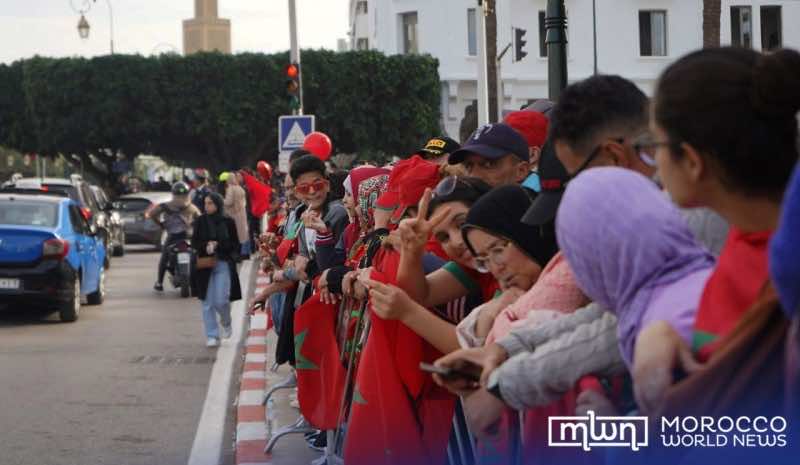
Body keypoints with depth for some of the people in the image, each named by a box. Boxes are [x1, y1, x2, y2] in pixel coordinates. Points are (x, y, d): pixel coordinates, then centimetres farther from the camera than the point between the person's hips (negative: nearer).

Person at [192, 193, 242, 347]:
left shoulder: (228, 222, 0)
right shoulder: (200, 222, 4)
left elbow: (235, 245, 0)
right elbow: (194, 243, 4)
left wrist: (217, 245, -13)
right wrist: (206, 246, -15)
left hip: (223, 265, -2)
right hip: (205, 265, 2)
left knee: (221, 301, -9)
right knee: (208, 303, 0)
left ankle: (226, 323, 23)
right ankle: (212, 336, 8)